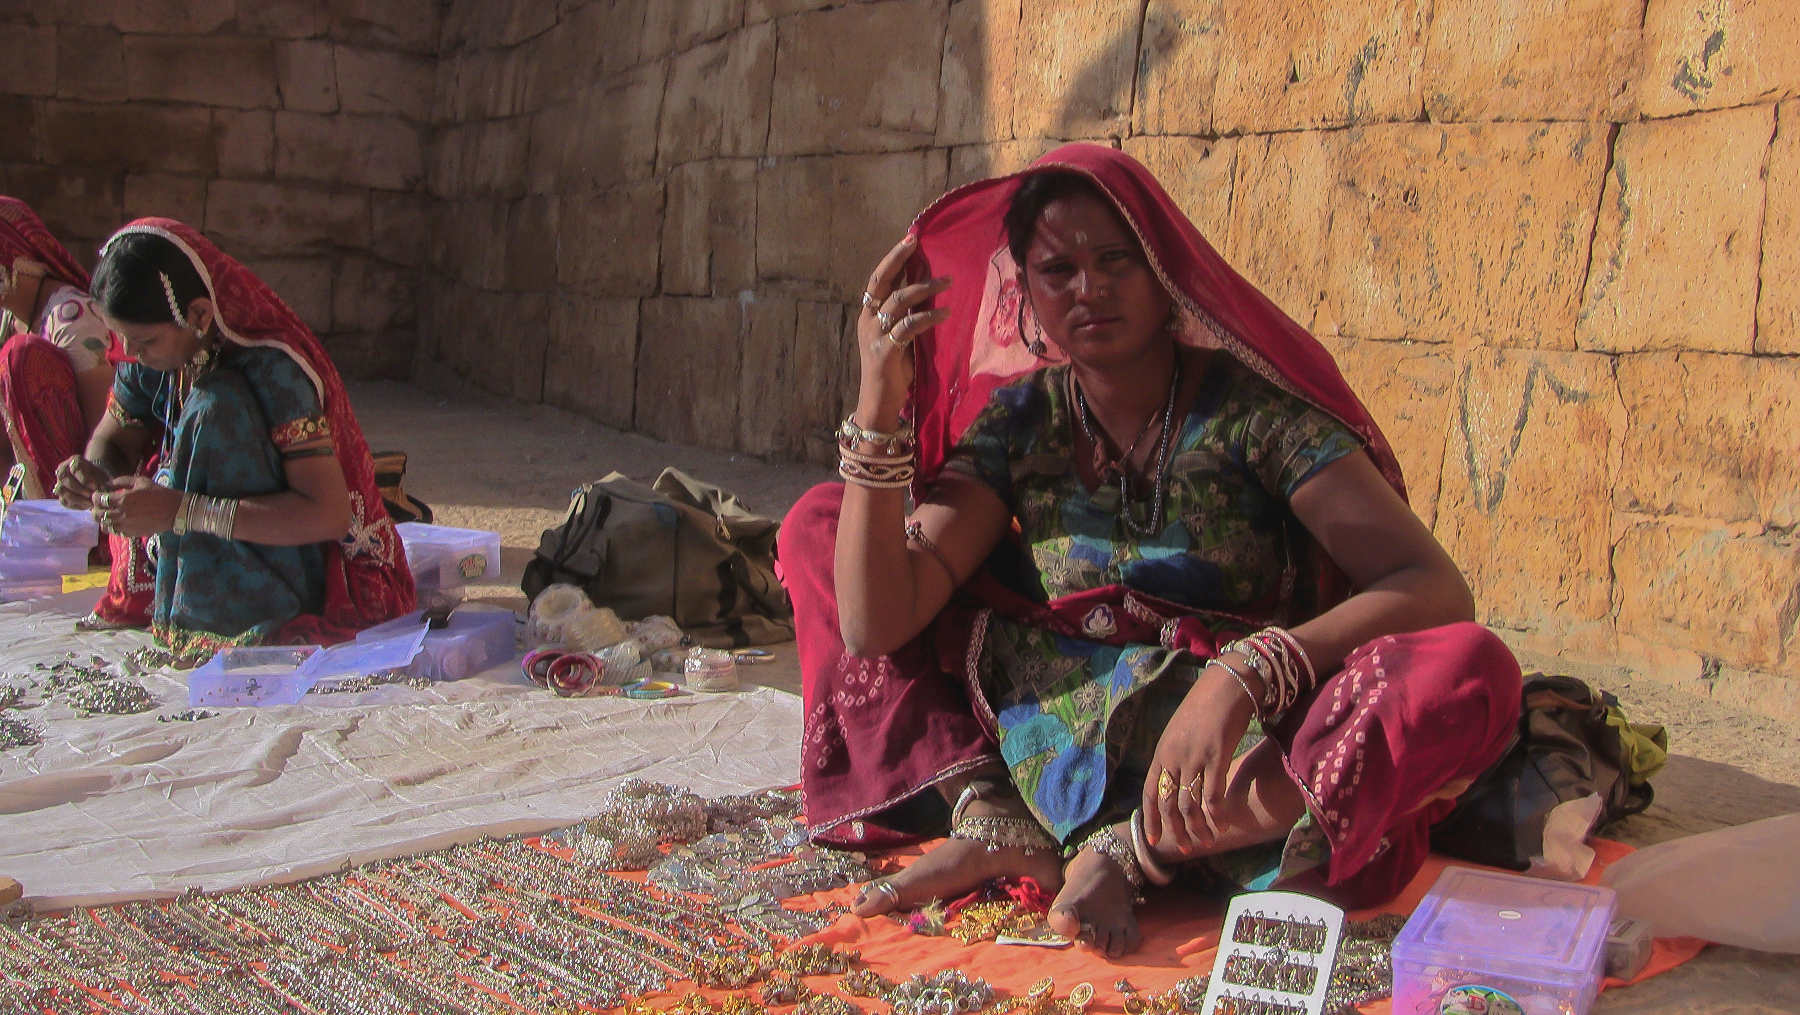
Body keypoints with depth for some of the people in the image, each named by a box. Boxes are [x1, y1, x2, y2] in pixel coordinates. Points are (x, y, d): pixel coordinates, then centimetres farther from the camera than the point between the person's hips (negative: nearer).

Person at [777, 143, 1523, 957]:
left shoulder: (1252, 406, -9)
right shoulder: (1020, 421, 1)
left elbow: (1438, 589, -19)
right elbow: (876, 623, -9)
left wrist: (1243, 675, -33)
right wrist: (878, 405, -19)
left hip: (1234, 766, -3)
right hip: (1039, 755, 4)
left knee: (1471, 676, -31)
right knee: (819, 525, 0)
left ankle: (1137, 847, -21)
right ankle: (992, 819, -16)